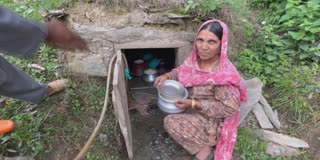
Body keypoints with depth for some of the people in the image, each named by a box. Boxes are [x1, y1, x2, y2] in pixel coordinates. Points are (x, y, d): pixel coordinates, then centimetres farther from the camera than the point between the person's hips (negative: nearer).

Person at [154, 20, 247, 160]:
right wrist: (166, 76, -15)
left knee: (170, 122, -18)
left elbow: (230, 108, -27)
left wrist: (194, 104, -28)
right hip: (195, 112, 8)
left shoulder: (224, 74, -33)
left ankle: (204, 148, 2)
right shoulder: (196, 58, -12)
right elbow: (182, 71, 6)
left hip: (212, 122, -8)